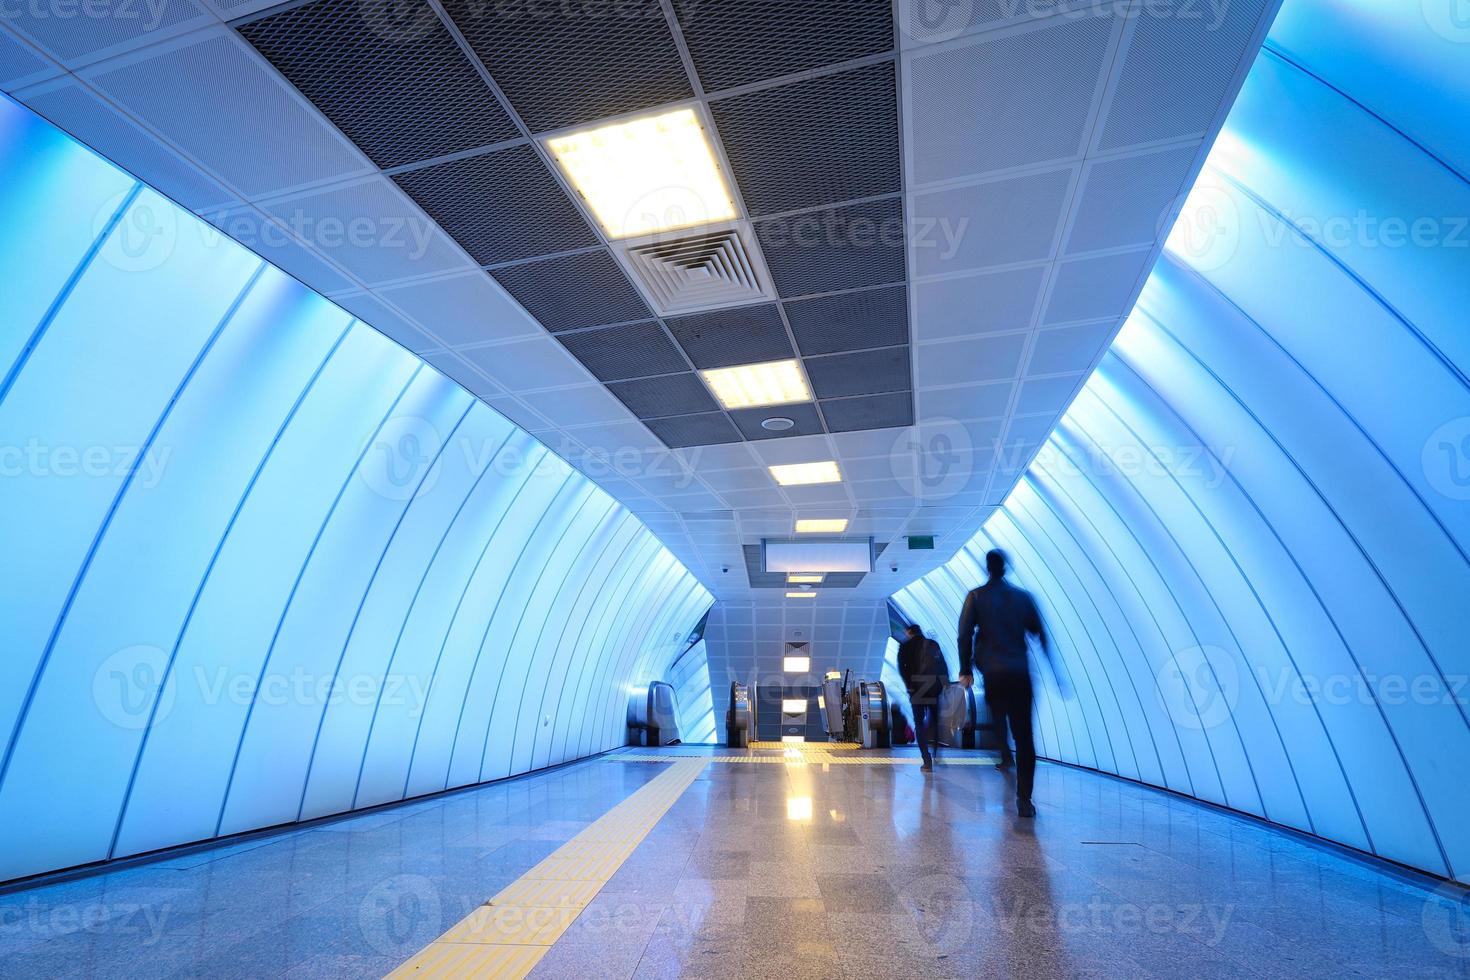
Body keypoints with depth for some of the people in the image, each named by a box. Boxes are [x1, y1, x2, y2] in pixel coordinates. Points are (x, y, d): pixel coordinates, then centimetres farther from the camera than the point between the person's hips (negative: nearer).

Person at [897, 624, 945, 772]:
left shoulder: (905, 646, 3)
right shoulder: (934, 644, 13)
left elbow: (902, 668, -7)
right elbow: (943, 667, 7)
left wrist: (909, 686, -5)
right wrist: (944, 684, 6)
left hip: (917, 688, -3)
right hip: (936, 687, 3)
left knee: (919, 722, 4)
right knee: (935, 720, 18)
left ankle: (927, 761, -6)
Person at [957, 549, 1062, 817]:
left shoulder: (976, 597, 2)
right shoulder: (1023, 597, 8)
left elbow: (964, 635, -4)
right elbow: (1041, 635, 9)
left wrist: (966, 670, 2)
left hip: (991, 674, -2)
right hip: (1020, 674, 2)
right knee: (1024, 737, 6)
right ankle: (1024, 799, 6)